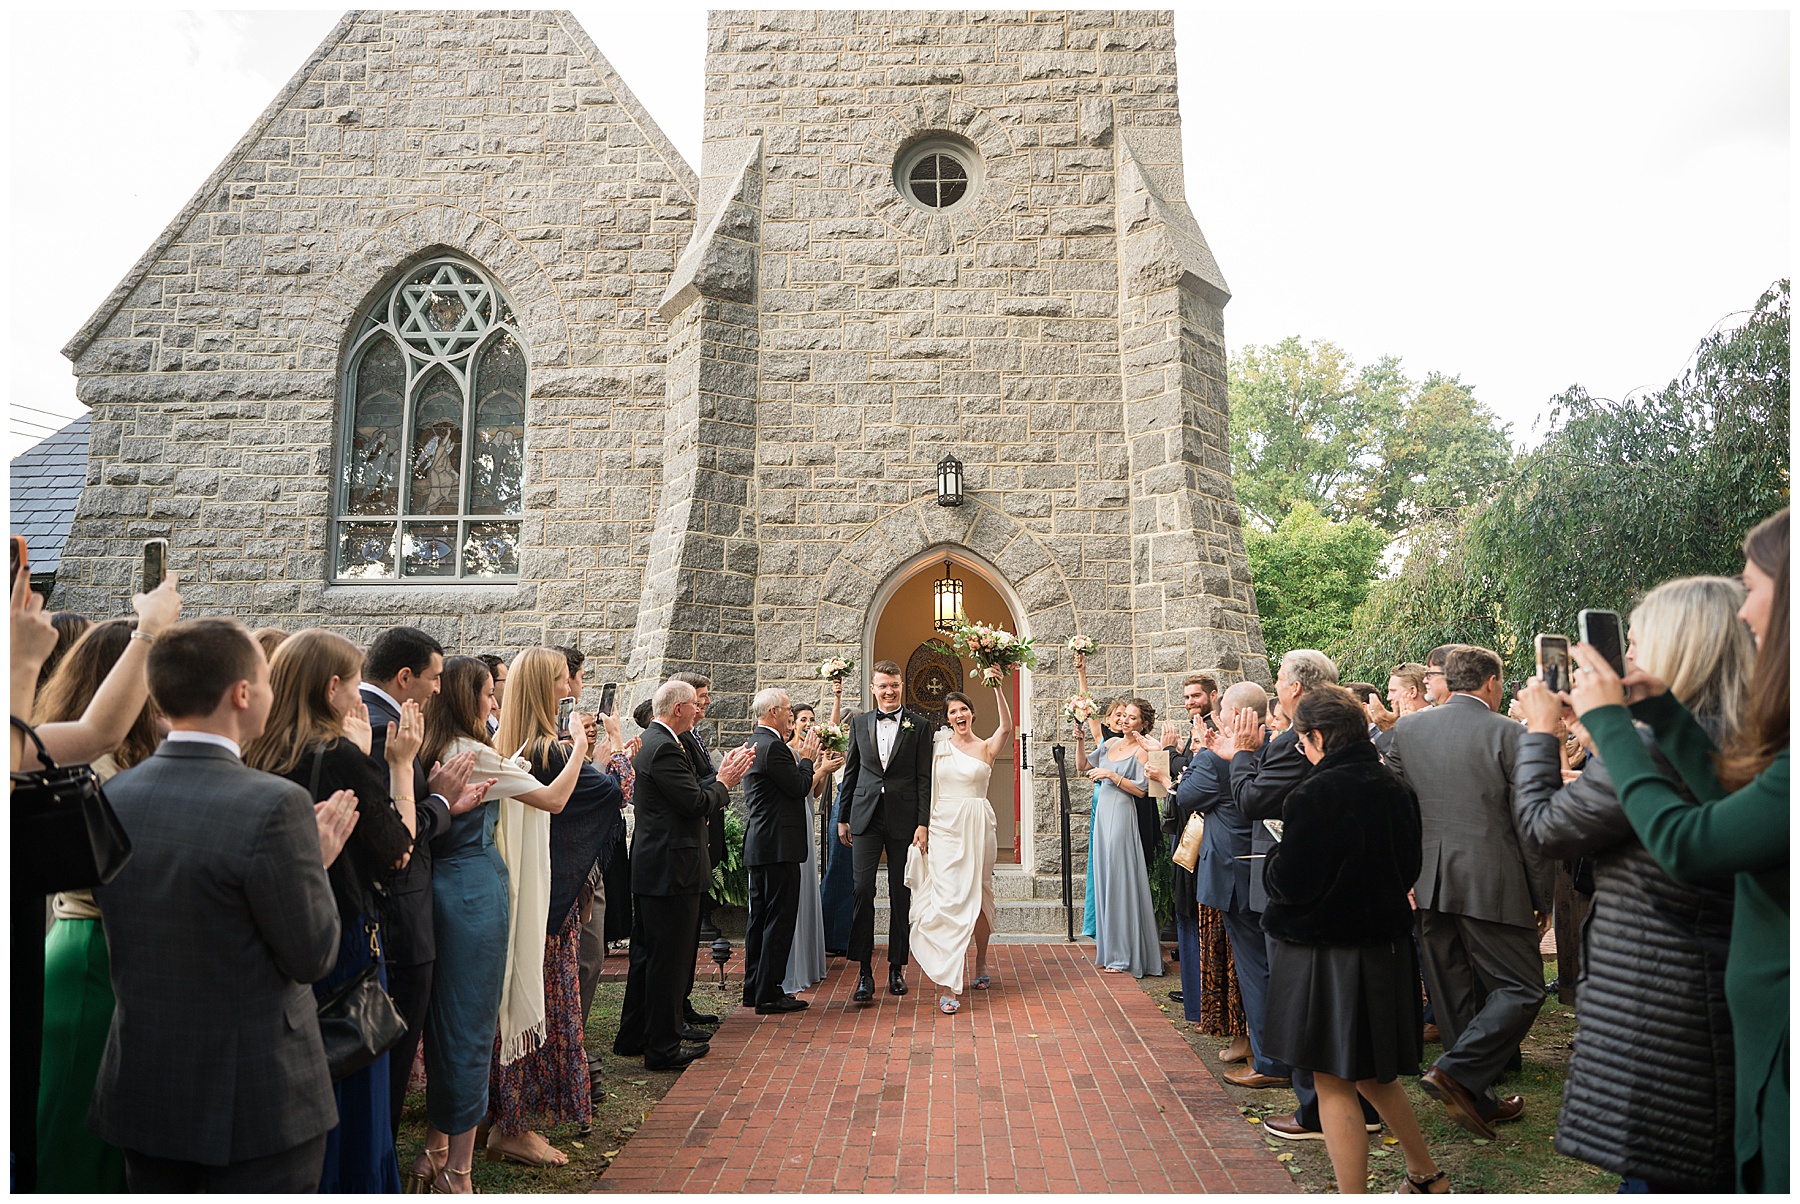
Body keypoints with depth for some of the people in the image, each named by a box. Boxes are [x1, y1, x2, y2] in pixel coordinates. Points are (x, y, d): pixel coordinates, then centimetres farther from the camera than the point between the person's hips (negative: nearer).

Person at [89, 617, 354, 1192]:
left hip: (140, 1090, 6)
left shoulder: (107, 796, -3)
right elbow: (312, 958, -17)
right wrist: (317, 862, -2)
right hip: (256, 1099, -6)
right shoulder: (275, 805, -24)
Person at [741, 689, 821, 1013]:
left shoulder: (755, 743, 16)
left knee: (760, 917, 15)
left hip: (758, 844, 11)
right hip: (779, 844, -11)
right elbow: (800, 788, -16)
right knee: (780, 918, -4)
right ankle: (769, 994, 1)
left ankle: (754, 989, 23)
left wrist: (802, 758, 11)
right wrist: (807, 759, -2)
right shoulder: (773, 746, -17)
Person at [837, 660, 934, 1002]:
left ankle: (897, 967, 19)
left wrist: (923, 823, -7)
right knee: (863, 890, -6)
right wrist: (843, 818, 11)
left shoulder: (918, 727, 3)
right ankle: (865, 972, 0)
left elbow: (924, 779, 0)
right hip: (865, 818, 1)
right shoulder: (859, 723, 9)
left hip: (903, 819, -1)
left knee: (901, 896, 7)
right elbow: (851, 772, 13)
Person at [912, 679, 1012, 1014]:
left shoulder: (986, 748, 3)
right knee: (948, 898, -7)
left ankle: (980, 964, 33)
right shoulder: (938, 745, 8)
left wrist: (998, 688, -26)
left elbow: (1006, 728, -16)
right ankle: (950, 985, -6)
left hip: (977, 827, 0)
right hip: (944, 826, 1)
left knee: (977, 897, 9)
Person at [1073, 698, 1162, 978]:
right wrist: (1079, 740, 2)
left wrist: (1112, 775, -16)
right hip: (1103, 814, 7)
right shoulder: (1110, 743, 13)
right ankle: (1110, 951, 20)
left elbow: (1141, 790, -13)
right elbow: (1082, 766, 15)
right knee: (1104, 879, 10)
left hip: (1122, 816, -7)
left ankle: (1124, 956, 5)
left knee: (1120, 880, -4)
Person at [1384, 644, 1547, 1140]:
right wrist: (1540, 897, 2)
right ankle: (1456, 1071, -8)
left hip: (1429, 886, 5)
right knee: (1521, 988, 6)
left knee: (1456, 996, 14)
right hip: (1491, 884, -5)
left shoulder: (1406, 730, 5)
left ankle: (1480, 1100, 23)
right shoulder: (1509, 734, -8)